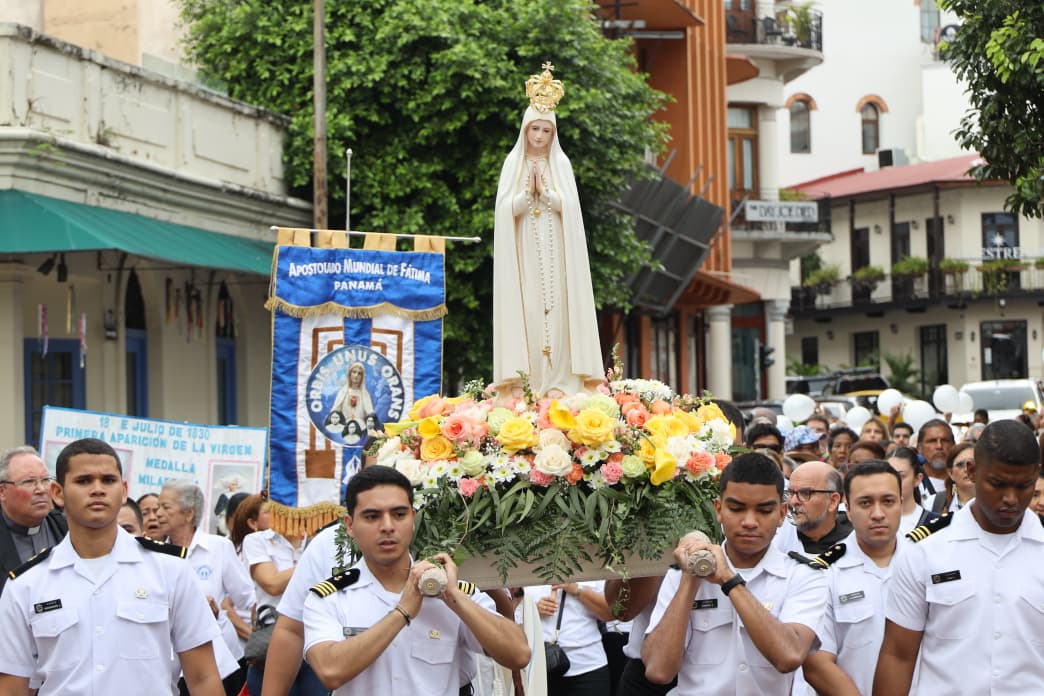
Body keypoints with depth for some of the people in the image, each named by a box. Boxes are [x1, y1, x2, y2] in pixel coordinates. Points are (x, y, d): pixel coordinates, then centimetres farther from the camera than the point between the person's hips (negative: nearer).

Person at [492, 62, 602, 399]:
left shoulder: (561, 163, 8)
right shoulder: (514, 162, 6)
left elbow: (569, 205, -1)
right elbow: (505, 208, -2)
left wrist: (545, 191, -14)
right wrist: (527, 192, -17)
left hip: (554, 253, 1)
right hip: (522, 254, -1)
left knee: (554, 311, -4)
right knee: (524, 312, -6)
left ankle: (558, 382, -6)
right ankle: (520, 380, -7)